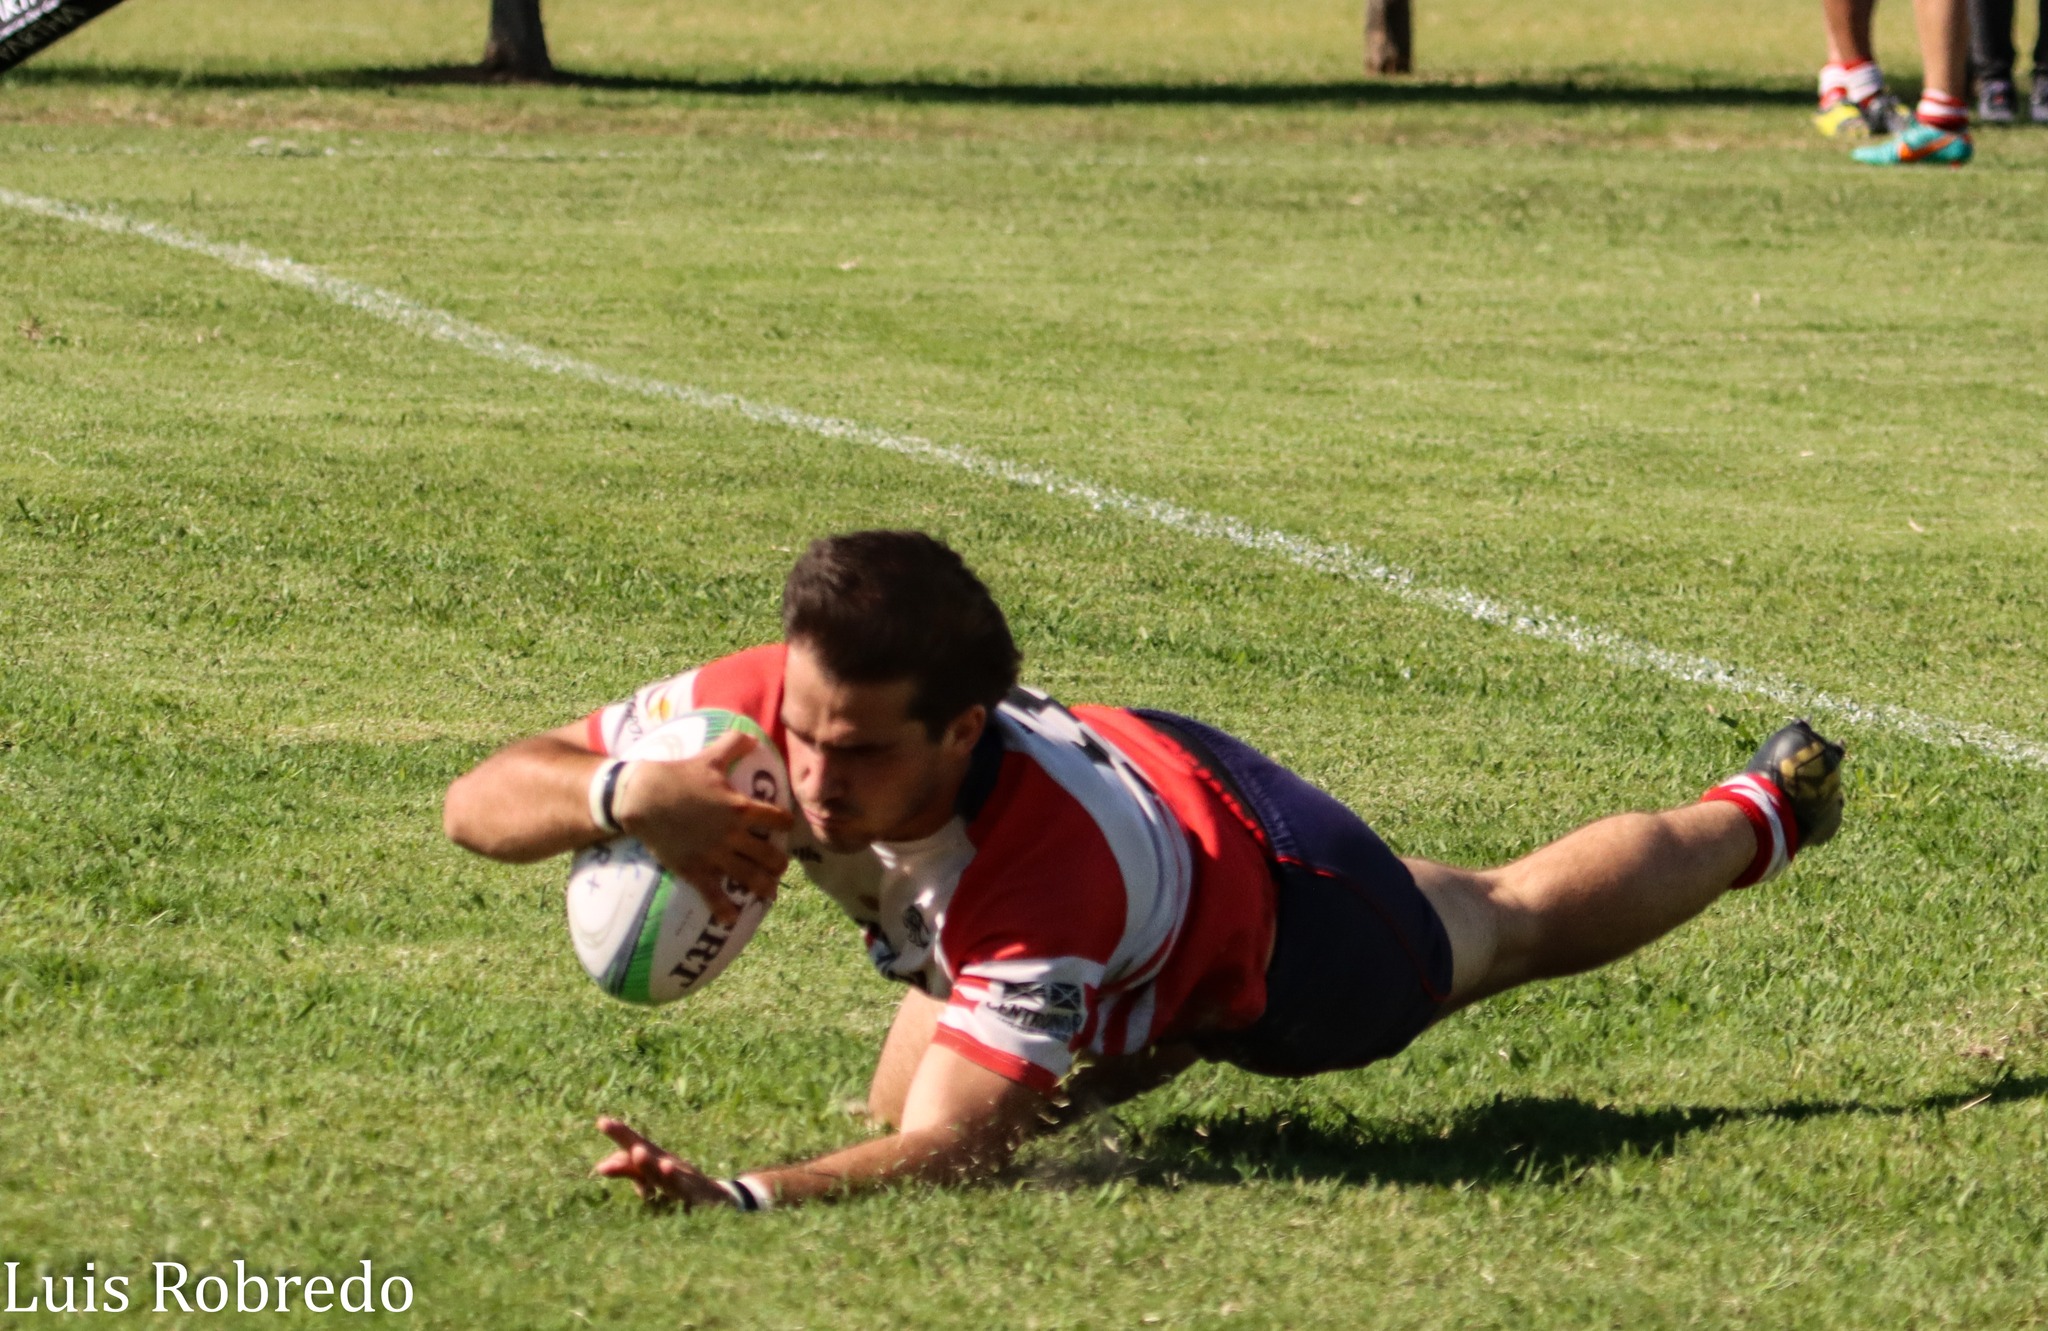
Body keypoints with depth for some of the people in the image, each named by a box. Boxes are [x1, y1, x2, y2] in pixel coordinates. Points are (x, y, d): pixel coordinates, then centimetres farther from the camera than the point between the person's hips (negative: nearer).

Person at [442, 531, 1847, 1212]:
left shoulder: (1051, 878, -52)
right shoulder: (768, 705, -37)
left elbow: (952, 1149, -54)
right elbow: (481, 800, -32)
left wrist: (743, 1197, -72)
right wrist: (620, 794, -55)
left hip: (1262, 918, -4)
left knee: (1510, 926, 27)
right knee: (900, 1086, 26)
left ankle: (1761, 813, 57)